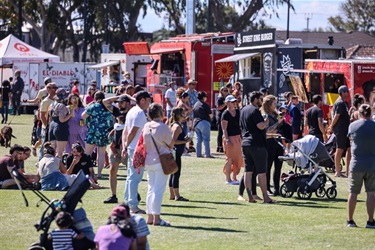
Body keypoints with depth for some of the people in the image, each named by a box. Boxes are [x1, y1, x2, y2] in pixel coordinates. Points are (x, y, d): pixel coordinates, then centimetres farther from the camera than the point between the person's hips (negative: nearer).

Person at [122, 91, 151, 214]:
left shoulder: (132, 111, 16)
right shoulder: (139, 113, -14)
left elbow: (126, 131, 17)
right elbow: (133, 131, -19)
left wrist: (124, 146, 13)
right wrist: (127, 145, -9)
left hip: (132, 149, 10)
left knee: (131, 176, 15)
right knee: (135, 177, -8)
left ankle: (128, 203, 20)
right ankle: (133, 205, -8)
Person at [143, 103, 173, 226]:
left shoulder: (146, 126, 5)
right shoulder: (162, 127, -15)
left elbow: (144, 144, 12)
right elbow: (170, 144, -6)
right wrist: (175, 133, 9)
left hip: (148, 162, 7)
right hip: (161, 161, -7)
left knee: (151, 189, 13)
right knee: (159, 189, -5)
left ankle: (150, 217, 14)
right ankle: (156, 218, -6)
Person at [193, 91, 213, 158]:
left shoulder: (195, 105, 13)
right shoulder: (204, 105, -10)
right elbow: (210, 115, -7)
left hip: (195, 122, 7)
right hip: (204, 122, -7)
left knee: (198, 139, 11)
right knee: (206, 139, -5)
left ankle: (198, 153, 10)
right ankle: (207, 154, -8)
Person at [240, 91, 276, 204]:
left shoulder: (243, 110, 15)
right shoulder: (254, 111, -13)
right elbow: (261, 126, -22)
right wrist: (266, 121, -3)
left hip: (245, 143, 8)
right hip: (257, 144, -8)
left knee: (248, 171, 6)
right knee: (261, 171, -3)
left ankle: (249, 196, 4)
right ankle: (266, 197, -1)